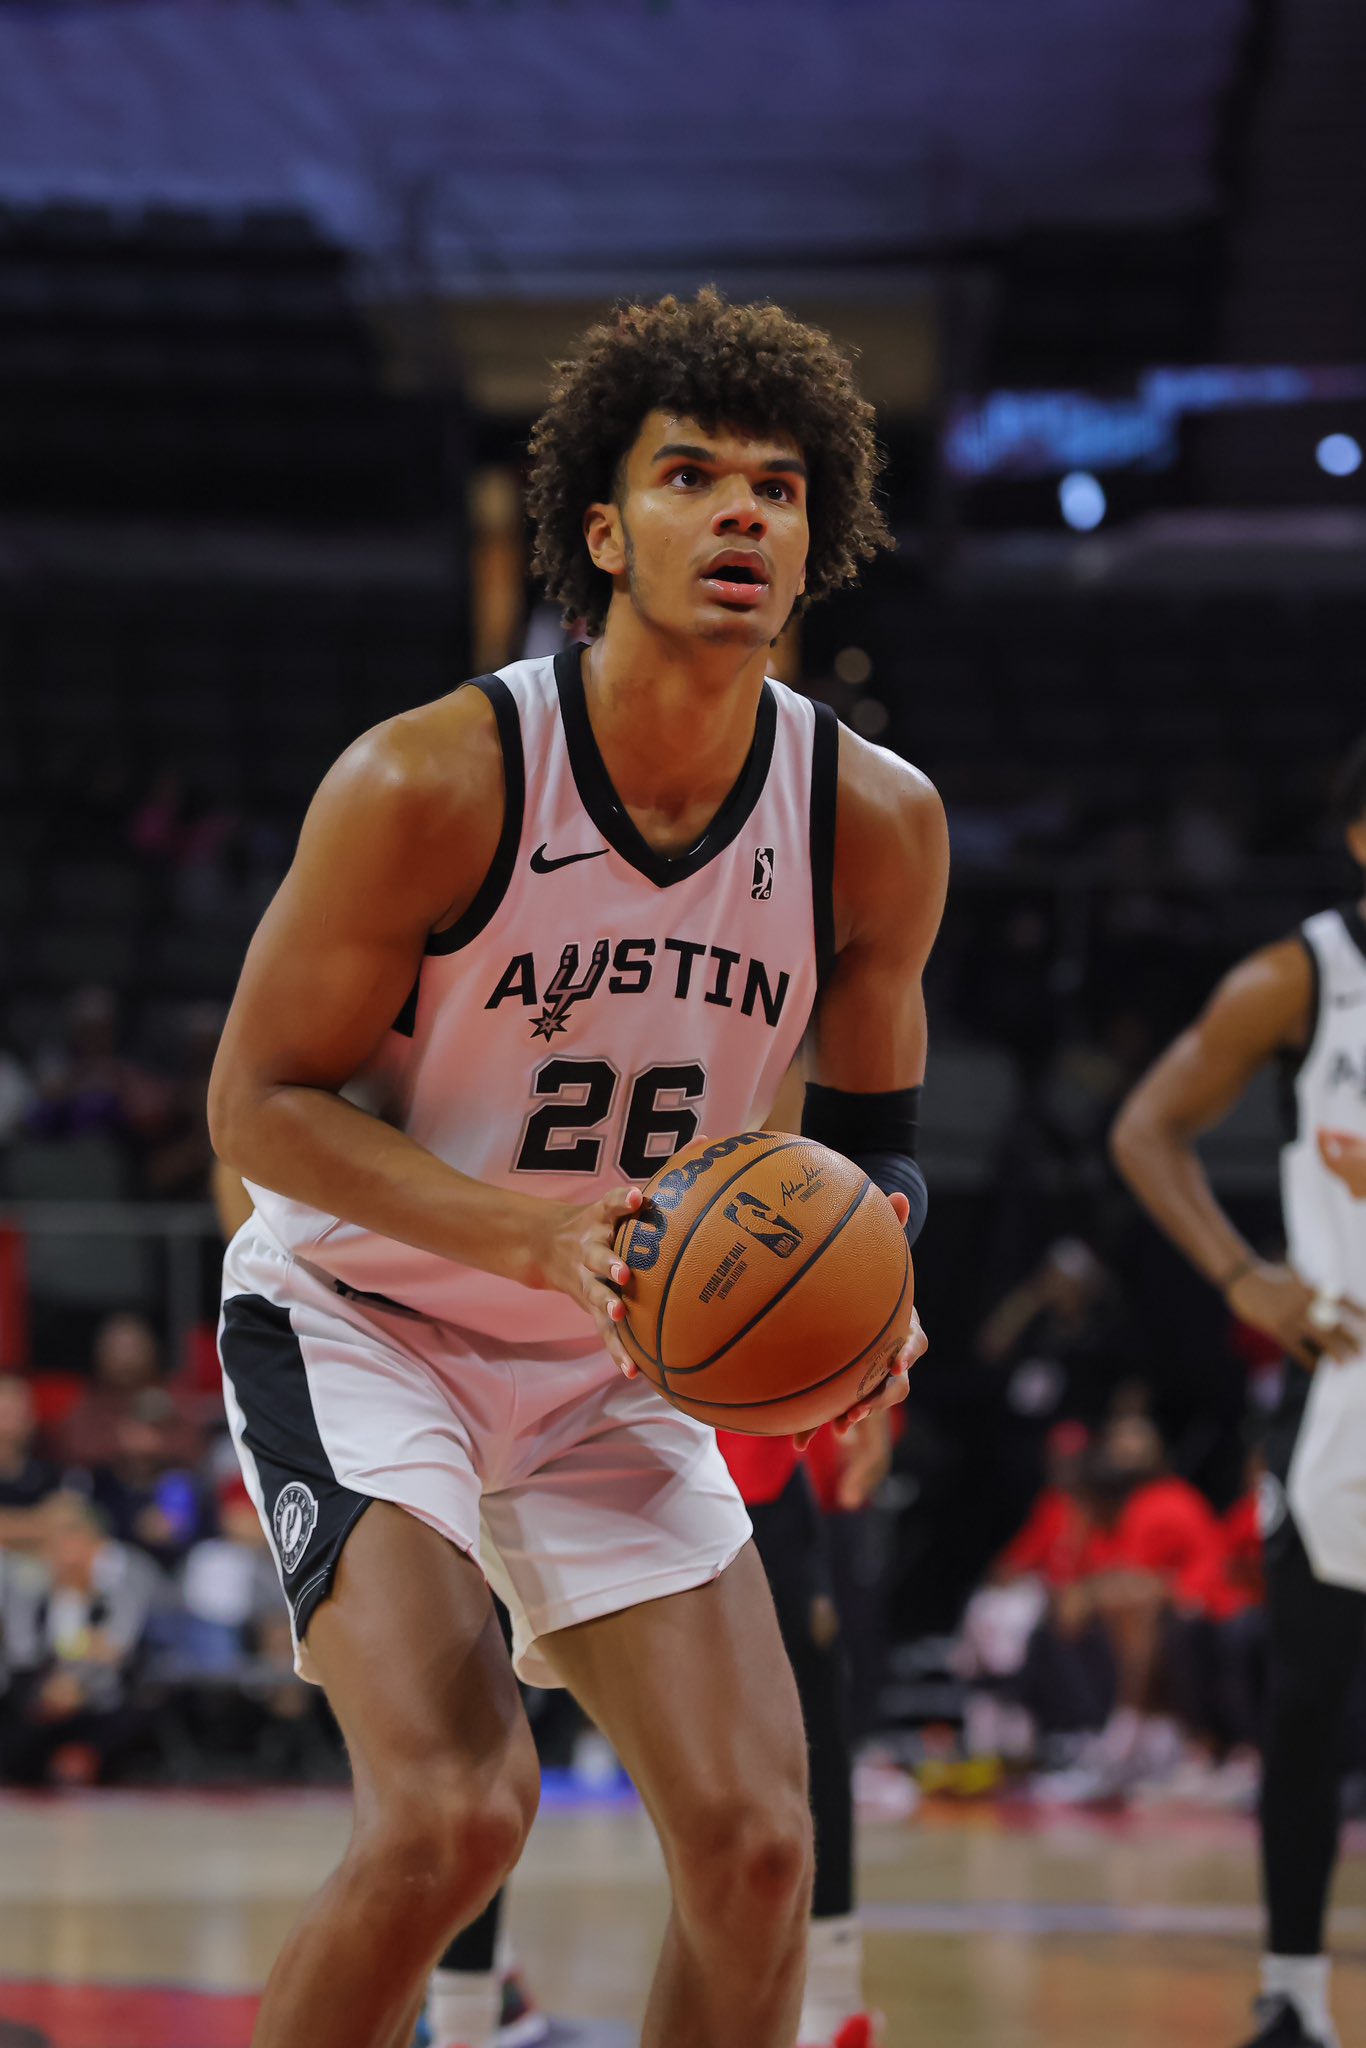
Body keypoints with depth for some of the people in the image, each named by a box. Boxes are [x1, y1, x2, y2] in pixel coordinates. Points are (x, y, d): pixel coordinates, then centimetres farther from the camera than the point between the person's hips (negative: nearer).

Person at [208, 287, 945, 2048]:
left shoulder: (877, 824, -10)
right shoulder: (431, 782, -23)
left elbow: (866, 1131, 6)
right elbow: (257, 1103, -17)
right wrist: (535, 1233, -30)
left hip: (613, 1367, 5)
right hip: (355, 1322, -5)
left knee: (754, 1843, -4)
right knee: (454, 1809, -25)